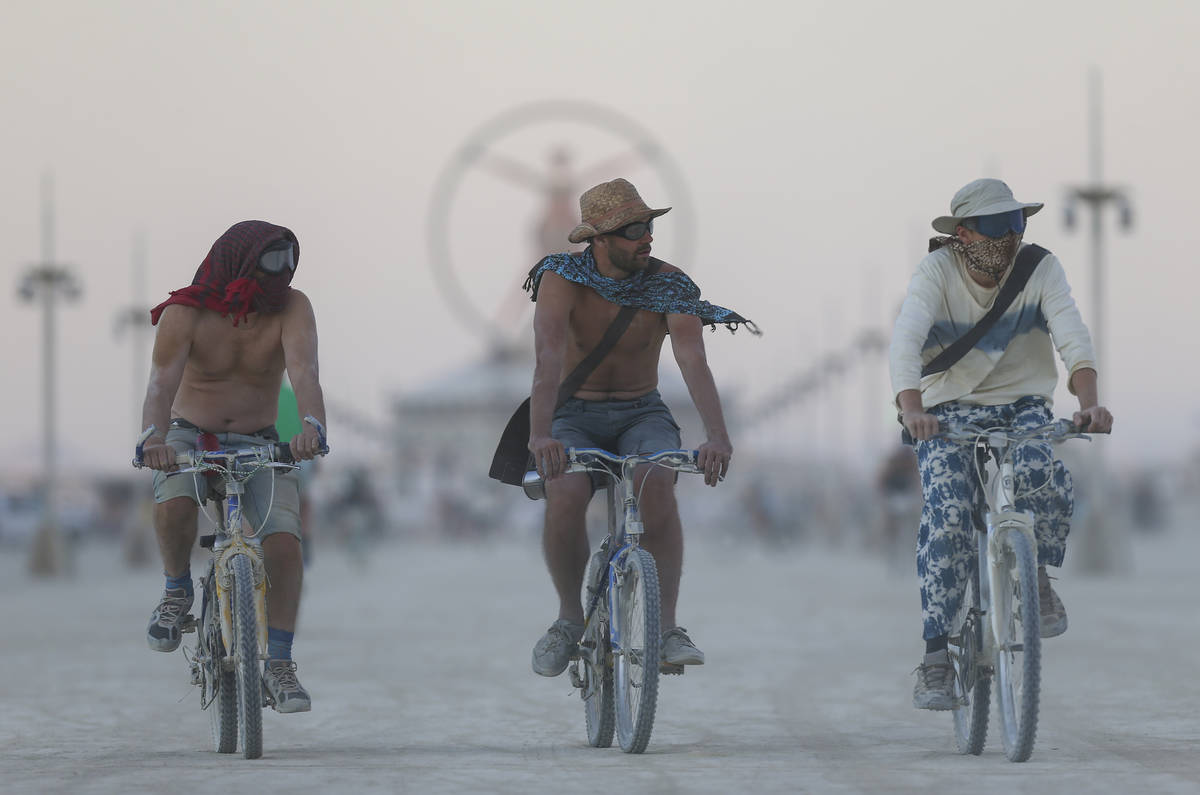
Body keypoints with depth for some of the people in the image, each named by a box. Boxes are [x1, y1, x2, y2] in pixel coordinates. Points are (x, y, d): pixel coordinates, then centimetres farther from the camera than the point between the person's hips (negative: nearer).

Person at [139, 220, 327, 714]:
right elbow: (162, 382, -26)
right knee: (174, 504, -34)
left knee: (284, 540, -21)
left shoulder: (290, 308, -12)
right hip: (189, 437, -1)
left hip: (258, 445, 1)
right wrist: (154, 437, -47)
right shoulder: (186, 313, -15)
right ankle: (177, 591, -4)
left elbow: (304, 370, -28)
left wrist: (311, 426, -49)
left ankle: (278, 665, -12)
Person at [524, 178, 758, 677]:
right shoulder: (562, 277, -16)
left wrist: (718, 436, -41)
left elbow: (693, 361, -25)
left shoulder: (669, 286, -12)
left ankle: (666, 628, -26)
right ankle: (570, 618, -8)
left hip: (641, 415, 1)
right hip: (574, 416, -1)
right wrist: (540, 434, -46)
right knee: (565, 495, -32)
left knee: (657, 486, -32)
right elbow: (549, 358, -30)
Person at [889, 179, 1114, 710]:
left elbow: (1071, 335, -21)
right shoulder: (937, 272, -12)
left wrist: (1088, 401, -40)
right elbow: (906, 339, -27)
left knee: (1046, 480, -31)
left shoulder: (1040, 268, -7)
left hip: (1023, 407, 1)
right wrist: (911, 409, -46)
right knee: (947, 515, -24)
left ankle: (1036, 577, 1)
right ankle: (935, 656, -18)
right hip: (949, 412, -1)